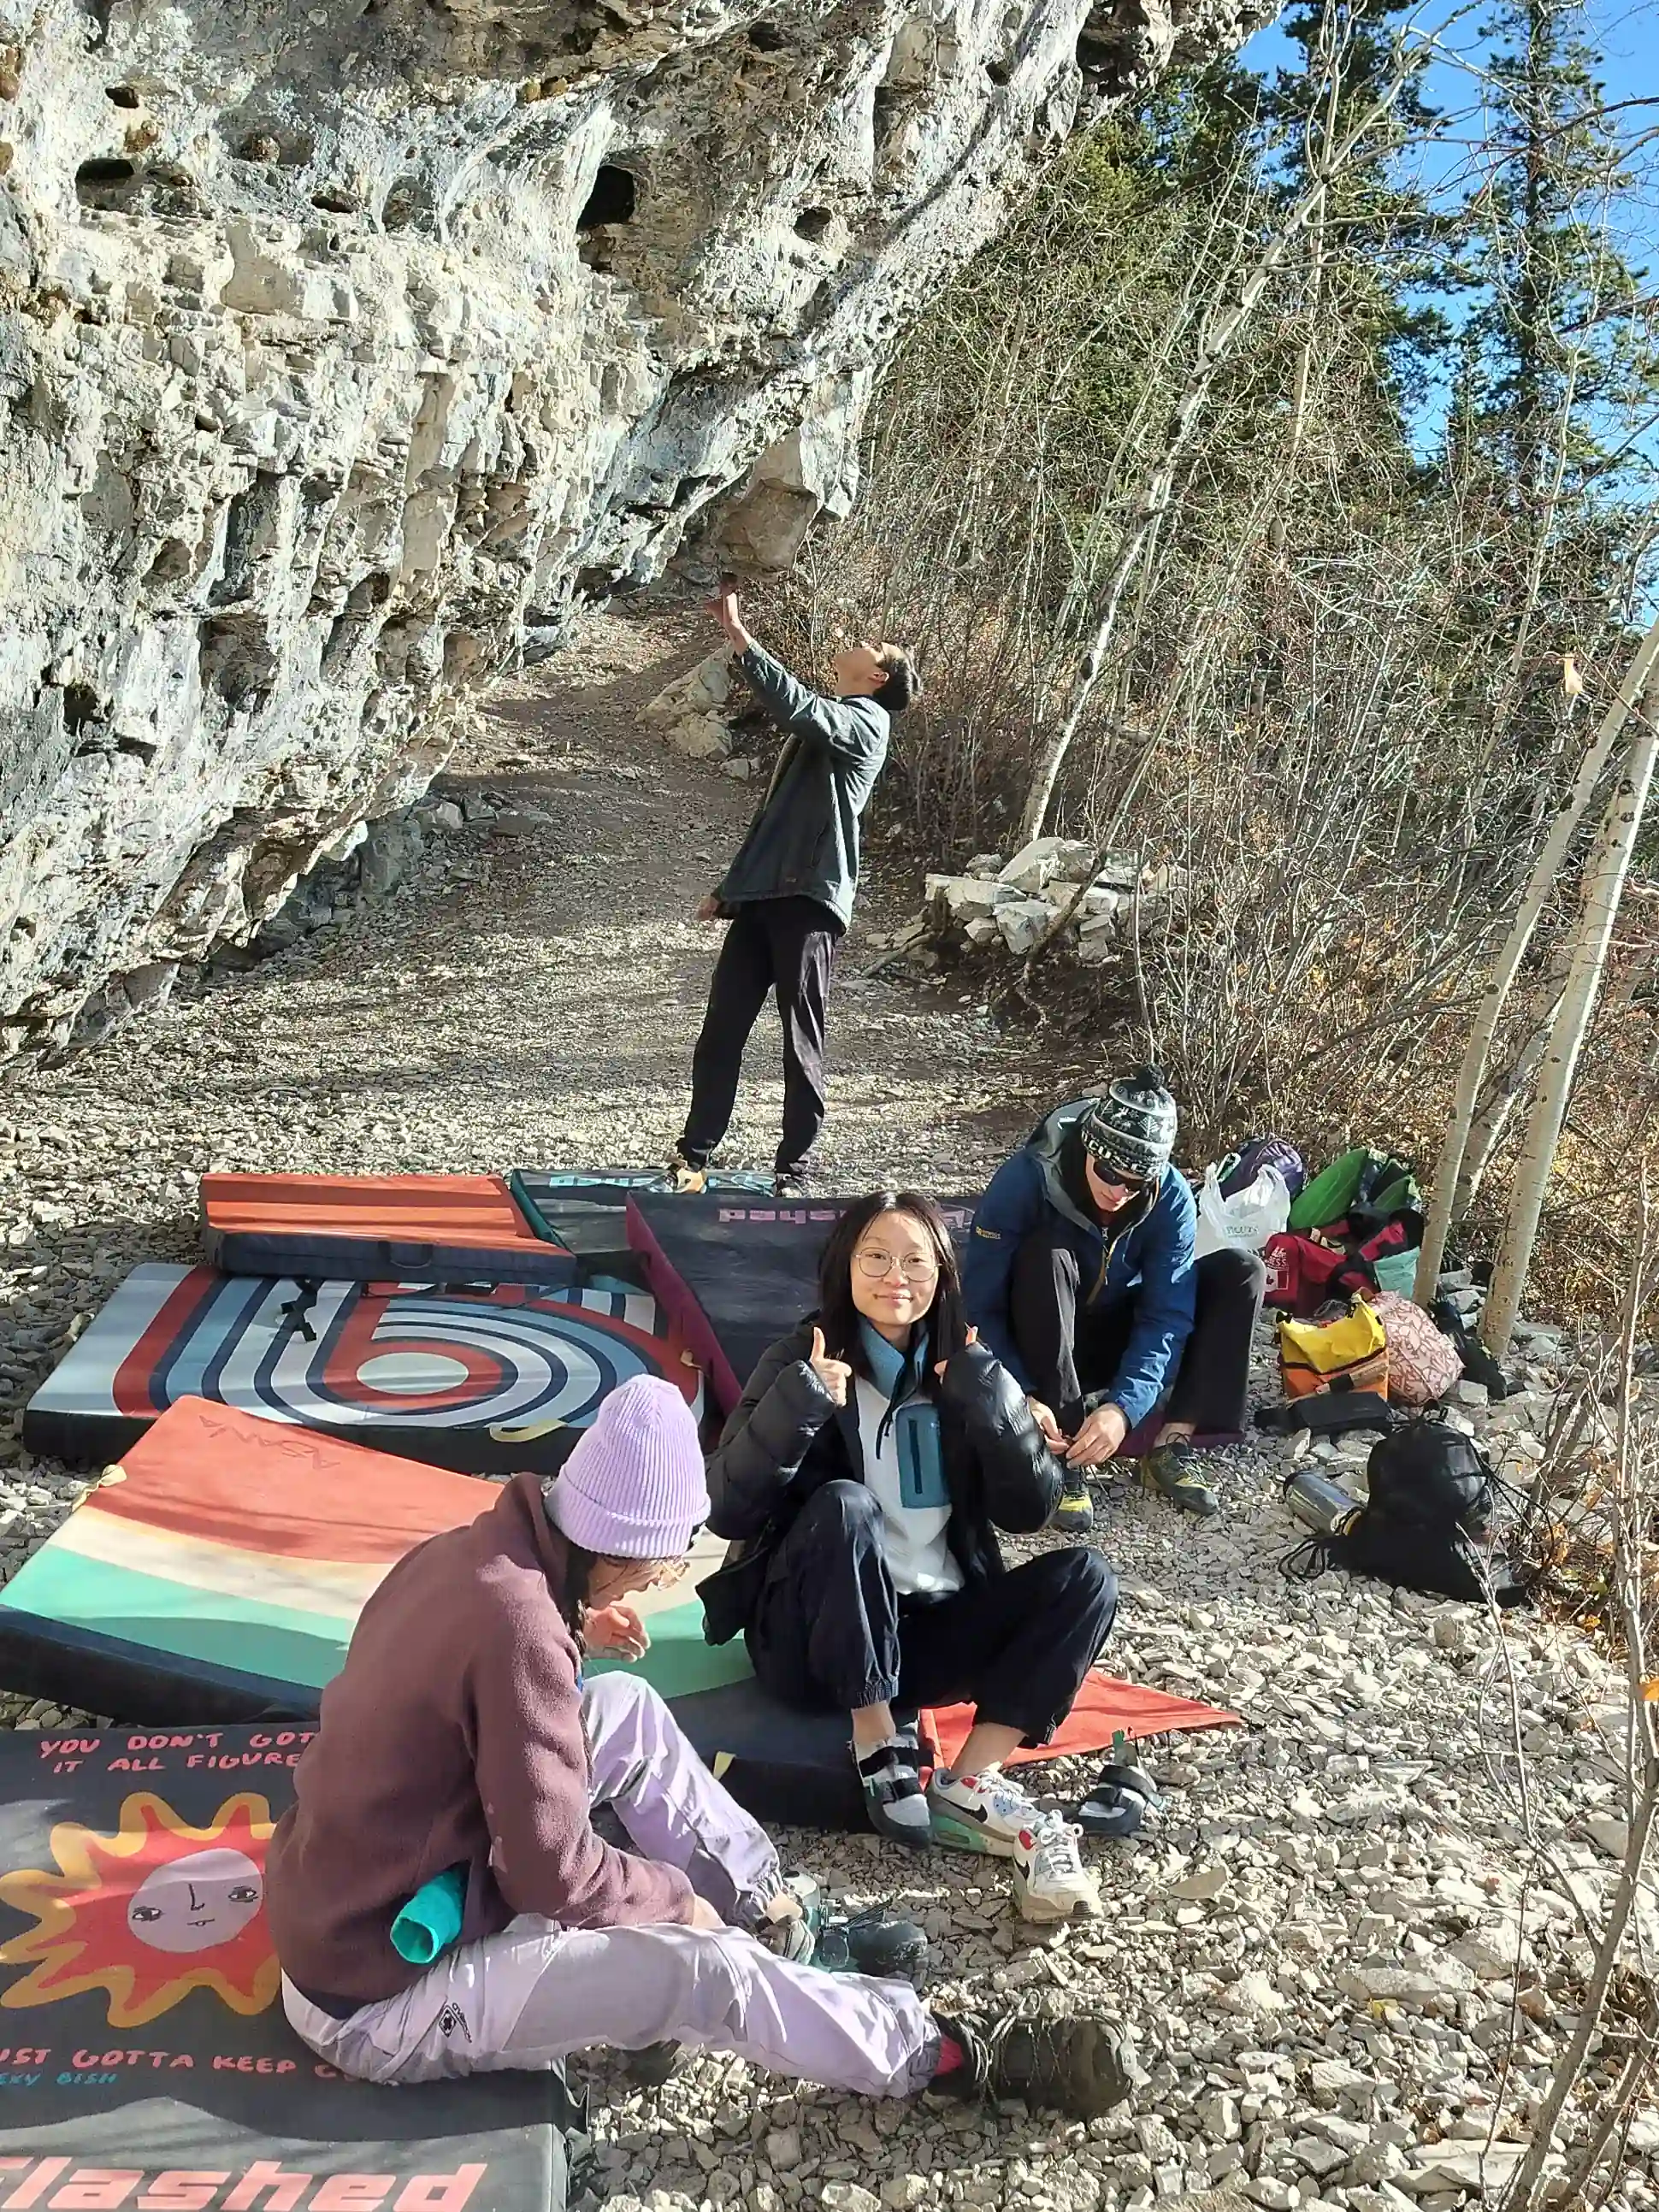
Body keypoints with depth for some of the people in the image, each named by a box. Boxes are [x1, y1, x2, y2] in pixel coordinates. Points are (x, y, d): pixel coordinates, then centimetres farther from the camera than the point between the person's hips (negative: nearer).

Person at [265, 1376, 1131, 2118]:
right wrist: (676, 1897, -7)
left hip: (341, 1908, 9)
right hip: (380, 1998, -9)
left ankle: (774, 1912, 19)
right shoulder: (519, 1627, -31)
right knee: (708, 1968, -17)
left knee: (626, 1707, 10)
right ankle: (958, 2057, 3)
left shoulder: (466, 1552, -5)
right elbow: (553, 1876, -24)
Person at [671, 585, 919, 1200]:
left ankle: (792, 1172, 4)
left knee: (801, 1045, -3)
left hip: (809, 901, -8)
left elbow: (795, 705, -23)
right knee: (719, 1035, 5)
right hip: (763, 896, 8)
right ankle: (693, 1156, 12)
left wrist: (738, 636, -24)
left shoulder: (864, 721, -2)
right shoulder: (820, 726, 26)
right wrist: (731, 888, 25)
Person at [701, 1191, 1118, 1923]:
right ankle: (880, 1745, -20)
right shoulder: (803, 1362, -6)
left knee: (1084, 1578, -16)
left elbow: (1030, 1509, -3)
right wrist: (798, 1404, -29)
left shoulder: (964, 1373, 5)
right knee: (842, 1505, -32)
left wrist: (989, 1398, -16)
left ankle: (969, 1786, -24)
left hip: (930, 1628, 4)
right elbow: (727, 1512, -15)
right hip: (813, 1639, -4)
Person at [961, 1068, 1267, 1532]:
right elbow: (980, 1306, -25)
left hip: (1116, 1343, 3)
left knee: (1241, 1273, -14)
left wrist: (1123, 1407, -34)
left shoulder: (1171, 1198, -18)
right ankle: (1065, 1455, -29)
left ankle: (1172, 1444, -17)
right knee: (1045, 1256, -35)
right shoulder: (1025, 1180, -27)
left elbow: (1166, 1316, -20)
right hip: (1039, 1353, -3)